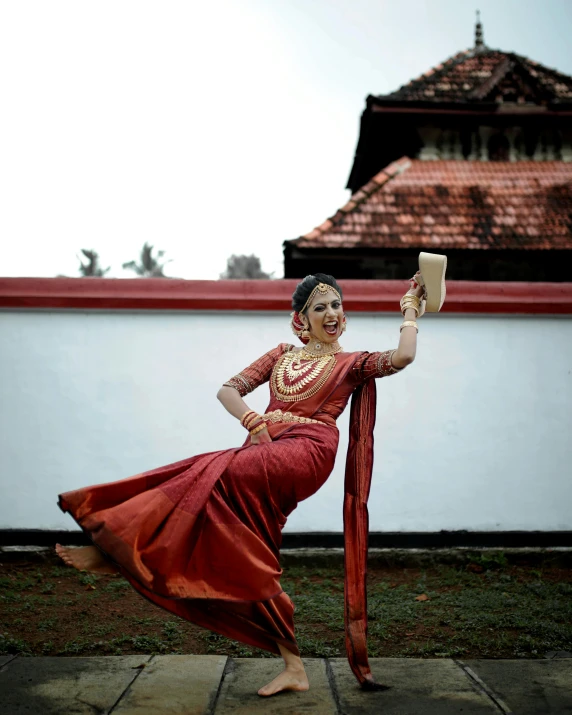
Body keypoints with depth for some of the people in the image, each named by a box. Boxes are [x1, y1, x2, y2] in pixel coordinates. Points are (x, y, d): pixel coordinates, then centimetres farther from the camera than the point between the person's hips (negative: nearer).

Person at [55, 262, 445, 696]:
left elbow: (402, 356, -8)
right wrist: (253, 422, -3)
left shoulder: (350, 364, 11)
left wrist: (411, 308, 6)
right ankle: (294, 669, 4)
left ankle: (119, 550, -19)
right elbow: (228, 390, 16)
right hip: (266, 453, 6)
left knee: (216, 474, -27)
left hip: (306, 453, -6)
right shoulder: (283, 354, 22)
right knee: (254, 561, -2)